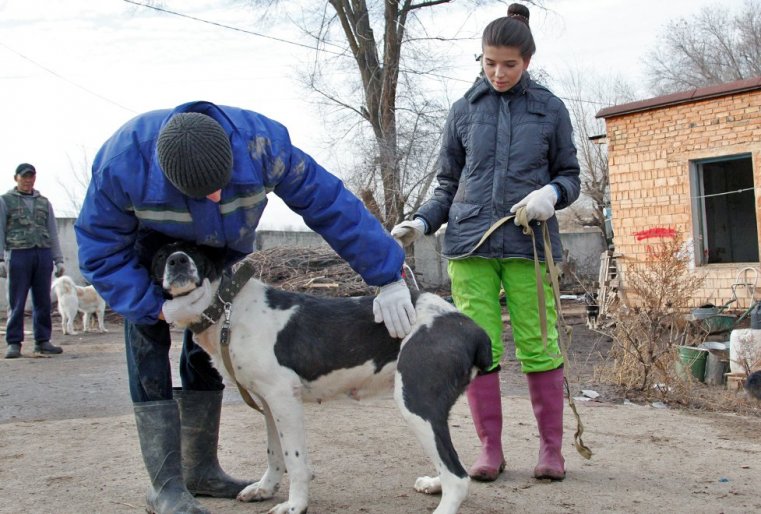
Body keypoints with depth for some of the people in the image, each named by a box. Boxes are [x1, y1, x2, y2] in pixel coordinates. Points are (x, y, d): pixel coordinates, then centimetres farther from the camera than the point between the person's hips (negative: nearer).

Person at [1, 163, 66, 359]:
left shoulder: (44, 202, 18)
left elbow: (53, 233, 18)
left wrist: (58, 259, 11)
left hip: (43, 254, 3)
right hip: (18, 254, -3)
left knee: (43, 301, 4)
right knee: (16, 302, -4)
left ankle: (42, 341, 10)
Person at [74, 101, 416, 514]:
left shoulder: (261, 141, -37)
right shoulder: (121, 164, -39)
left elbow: (329, 203, -32)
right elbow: (100, 253, -26)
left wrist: (389, 278, -33)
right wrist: (157, 307, -37)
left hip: (222, 250, 2)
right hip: (148, 251, -2)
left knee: (207, 349, 2)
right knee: (148, 346, -14)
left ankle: (201, 470, 13)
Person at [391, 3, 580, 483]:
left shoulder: (550, 109, 9)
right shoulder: (464, 111, 12)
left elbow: (570, 176, 14)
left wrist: (551, 194, -9)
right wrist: (421, 222, -1)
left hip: (529, 243, -1)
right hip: (470, 243, 1)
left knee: (538, 346, -1)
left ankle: (552, 448, 12)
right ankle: (490, 449, 9)